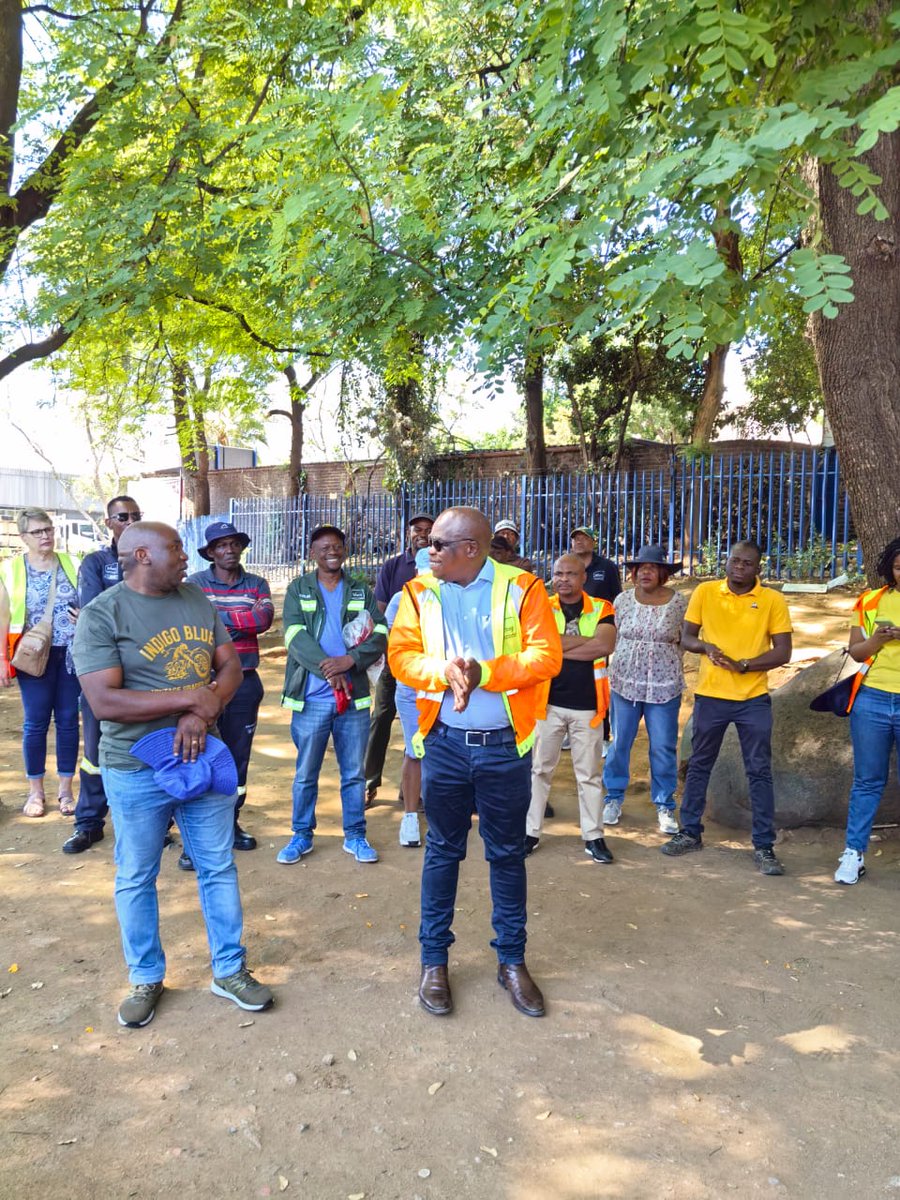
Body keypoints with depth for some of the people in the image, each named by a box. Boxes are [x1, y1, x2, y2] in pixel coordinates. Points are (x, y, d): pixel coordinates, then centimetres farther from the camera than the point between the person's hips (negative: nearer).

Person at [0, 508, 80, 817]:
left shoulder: (71, 564, 4)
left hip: (71, 654, 1)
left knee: (68, 720, 6)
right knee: (35, 723, 4)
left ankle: (65, 789, 17)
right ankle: (35, 792, 17)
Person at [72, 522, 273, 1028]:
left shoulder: (198, 601, 4)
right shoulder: (102, 615, -11)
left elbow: (231, 667, 4)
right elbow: (104, 701, -20)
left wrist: (202, 714, -15)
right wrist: (189, 698, -19)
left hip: (203, 757, 4)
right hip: (136, 770, -4)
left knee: (219, 868, 12)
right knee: (136, 878, 12)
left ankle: (230, 970, 29)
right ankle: (147, 979, 33)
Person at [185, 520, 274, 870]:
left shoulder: (256, 584, 7)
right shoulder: (195, 584, -2)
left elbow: (265, 619, -12)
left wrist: (221, 616, -15)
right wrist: (244, 620, -15)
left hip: (245, 683, 4)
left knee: (238, 757, 13)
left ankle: (230, 823, 29)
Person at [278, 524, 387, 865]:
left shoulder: (361, 592, 8)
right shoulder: (298, 589, 4)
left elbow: (380, 634, -3)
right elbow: (295, 635, -10)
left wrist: (349, 660, -20)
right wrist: (327, 669, -22)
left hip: (354, 696, 1)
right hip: (311, 696, -1)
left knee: (354, 772, 10)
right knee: (306, 773, 10)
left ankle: (355, 835, 23)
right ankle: (301, 835, 25)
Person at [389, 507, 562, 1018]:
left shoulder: (521, 588, -5)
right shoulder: (420, 592, 2)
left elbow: (546, 656, -13)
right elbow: (402, 655, -5)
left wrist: (483, 673, -22)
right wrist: (444, 671, -23)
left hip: (504, 745, -1)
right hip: (444, 742, 2)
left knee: (508, 853, 12)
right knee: (442, 851, 13)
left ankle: (512, 960, 30)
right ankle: (434, 960, 29)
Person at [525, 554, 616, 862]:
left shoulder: (601, 609, 1)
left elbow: (606, 645, -16)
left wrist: (560, 647, -14)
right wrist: (585, 640, -14)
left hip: (587, 705, 0)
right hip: (548, 701, 0)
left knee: (589, 774, 9)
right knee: (539, 769, 9)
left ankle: (593, 836, 21)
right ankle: (531, 832, 21)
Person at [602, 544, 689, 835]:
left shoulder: (680, 602, -3)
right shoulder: (623, 599, 1)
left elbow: (686, 642, 7)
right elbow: (610, 639, 7)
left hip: (664, 686, -1)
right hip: (624, 683, 1)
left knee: (664, 748, 4)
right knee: (619, 743, 9)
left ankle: (665, 805, 19)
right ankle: (614, 797, 25)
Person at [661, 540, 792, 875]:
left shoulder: (773, 600, -4)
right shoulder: (705, 592, 0)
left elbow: (782, 653, -6)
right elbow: (686, 638, 5)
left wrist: (743, 665, -18)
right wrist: (706, 647, -16)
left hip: (754, 698, -1)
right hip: (710, 695, 2)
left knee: (760, 772, 3)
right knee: (699, 766, 12)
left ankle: (764, 847, 14)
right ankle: (690, 833, 27)